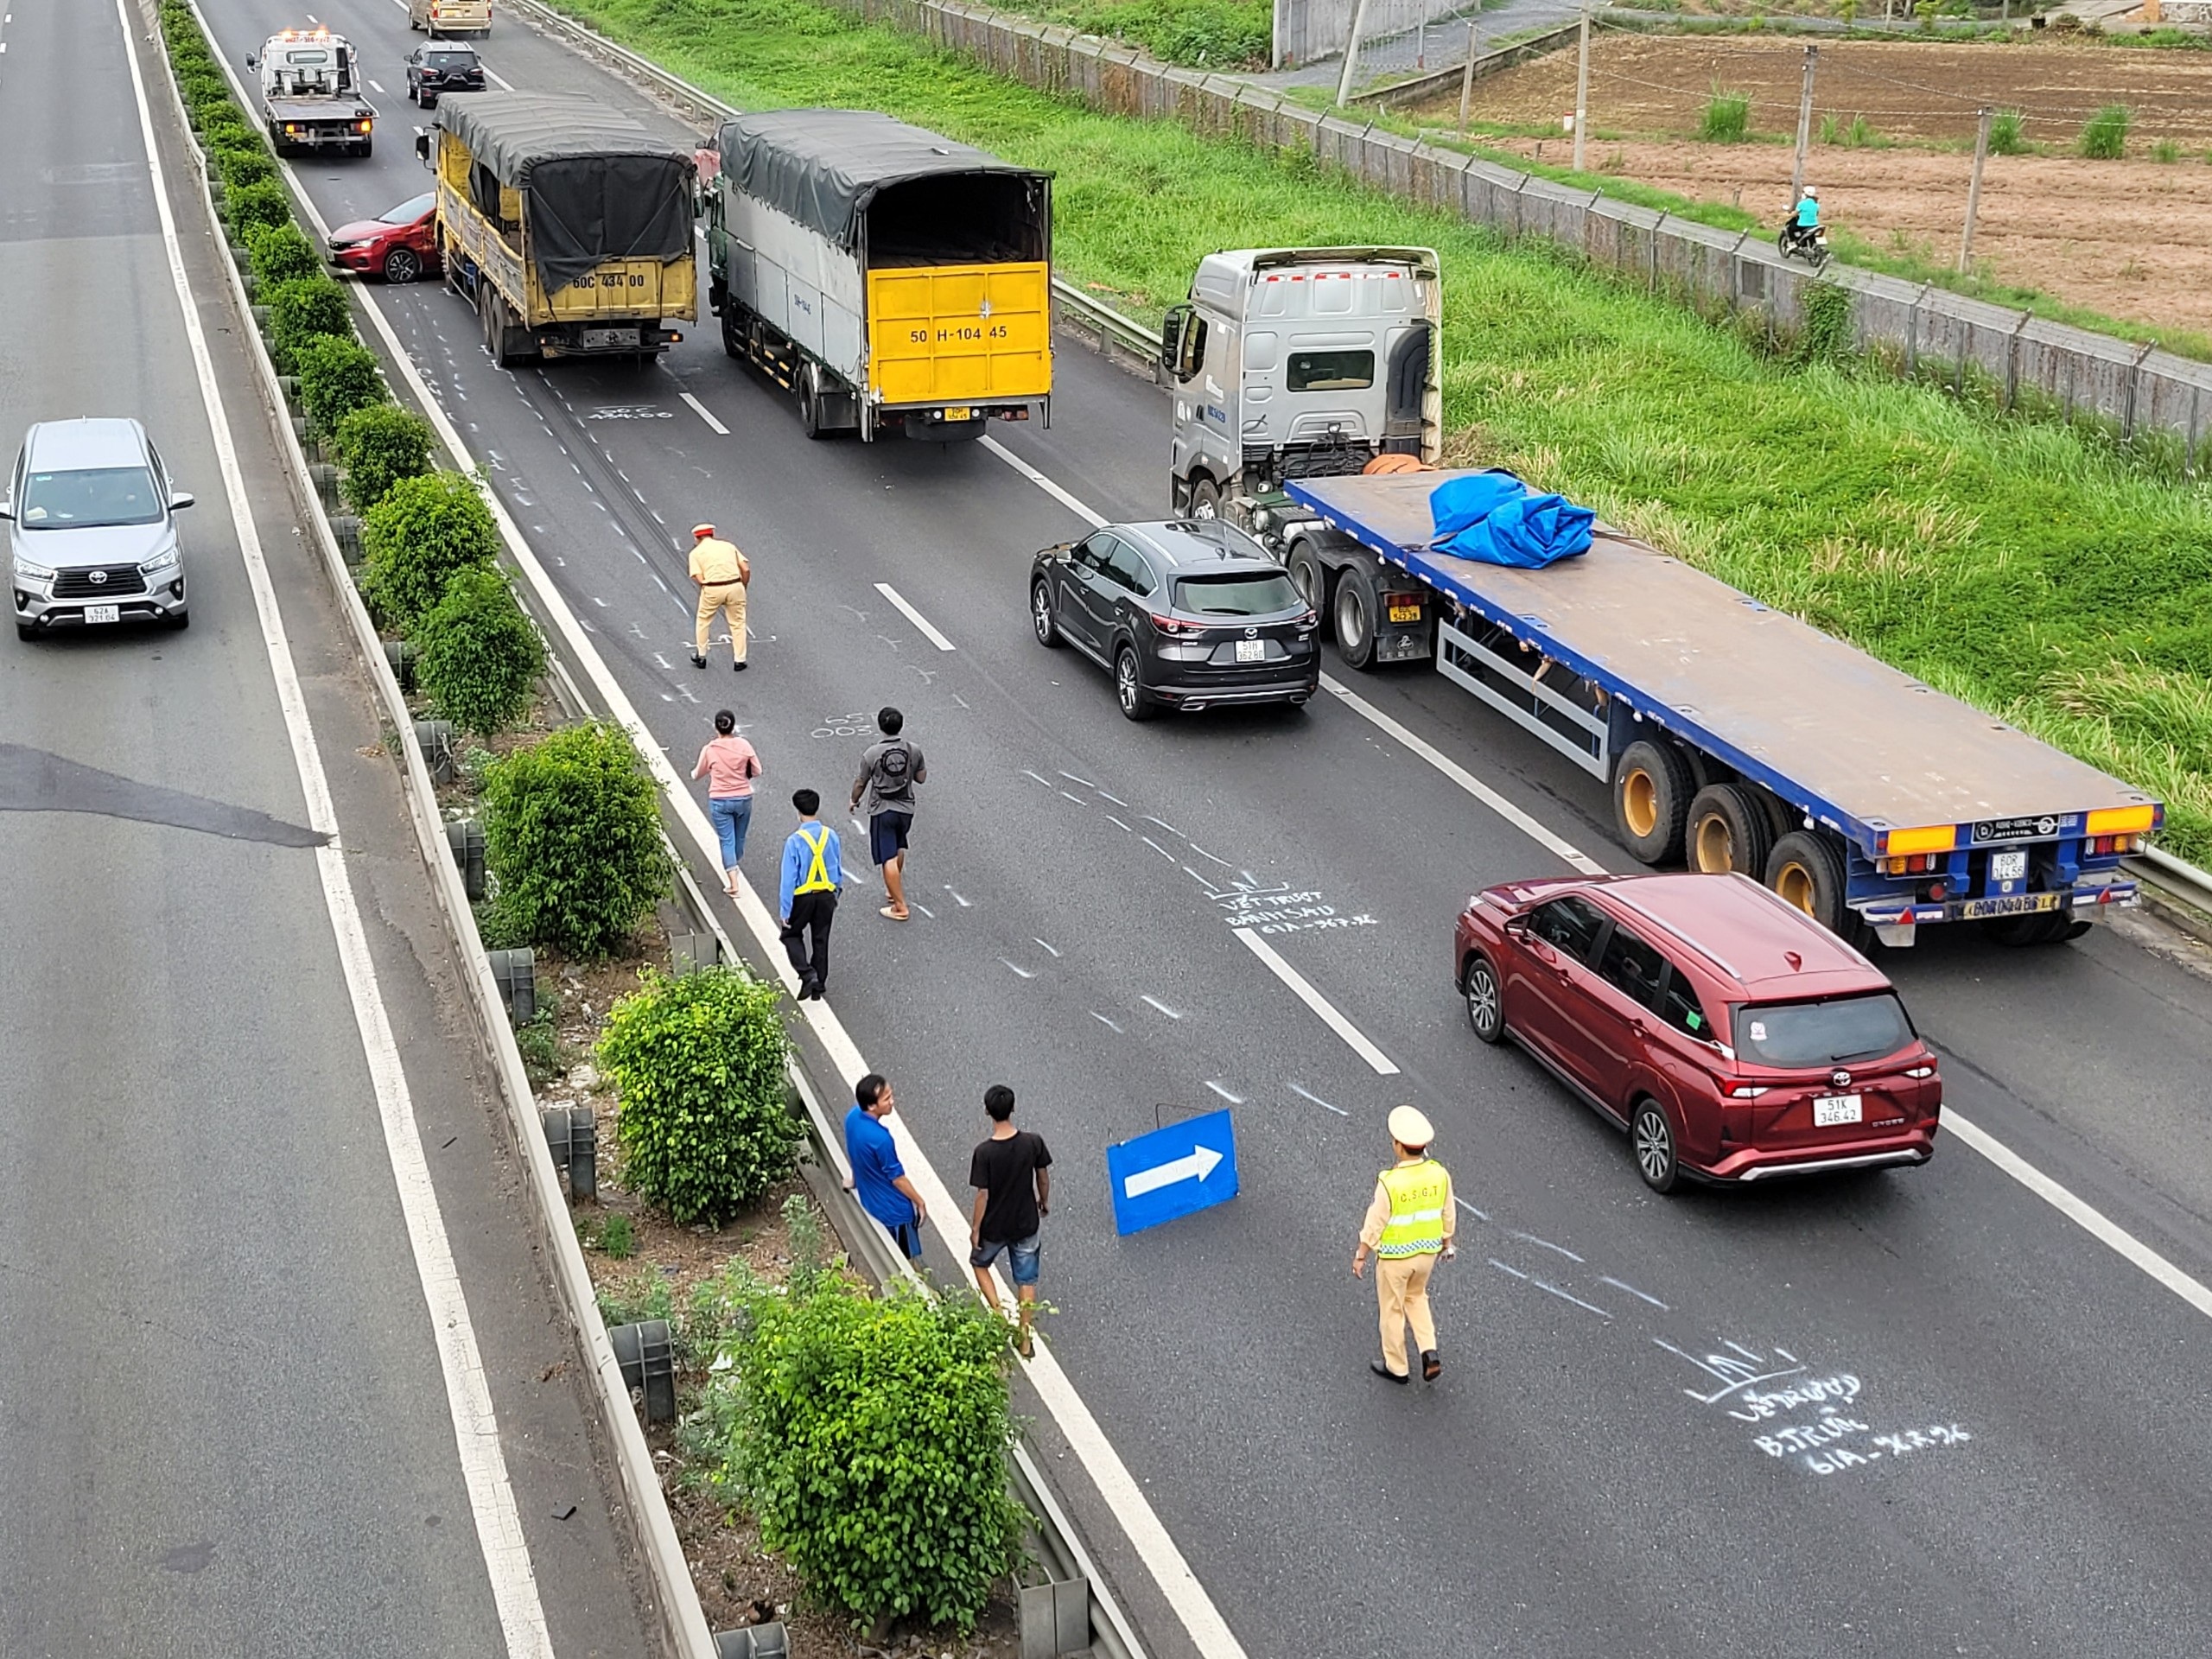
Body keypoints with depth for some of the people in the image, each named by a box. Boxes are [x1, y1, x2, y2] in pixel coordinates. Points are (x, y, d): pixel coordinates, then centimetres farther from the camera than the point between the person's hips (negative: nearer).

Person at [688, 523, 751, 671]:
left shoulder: (696, 552, 10)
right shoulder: (728, 545, 17)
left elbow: (699, 579, -3)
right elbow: (746, 570, 7)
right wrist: (743, 588, 18)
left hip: (712, 589, -2)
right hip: (735, 586, 2)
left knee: (703, 621, 21)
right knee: (738, 624, 15)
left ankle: (701, 657, 29)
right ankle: (740, 661, 16)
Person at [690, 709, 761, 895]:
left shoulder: (710, 749, -11)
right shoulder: (744, 745, -10)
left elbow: (699, 773, 5)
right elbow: (756, 771, -3)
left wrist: (694, 773, 29)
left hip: (719, 801, -2)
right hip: (743, 798, 2)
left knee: (727, 840, 3)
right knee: (739, 838, 20)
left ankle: (733, 882, -7)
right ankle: (733, 868, 42)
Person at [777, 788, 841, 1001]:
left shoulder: (795, 841, -20)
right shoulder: (831, 836, -6)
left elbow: (789, 879, -16)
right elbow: (838, 870, 5)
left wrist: (785, 910, -8)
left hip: (802, 897, -4)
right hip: (826, 895, 4)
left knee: (792, 935, 16)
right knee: (821, 940, 16)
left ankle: (807, 974, -4)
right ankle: (819, 984, 23)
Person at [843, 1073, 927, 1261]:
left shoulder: (853, 1117, -13)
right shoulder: (880, 1138, -38)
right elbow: (897, 1178, -24)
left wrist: (856, 1179, 26)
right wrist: (920, 1202, -8)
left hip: (869, 1199, 8)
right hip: (894, 1209, -8)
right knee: (906, 1261, 15)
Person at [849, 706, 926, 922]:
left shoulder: (872, 754, -16)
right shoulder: (913, 751, -8)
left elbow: (861, 783, -4)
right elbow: (921, 778, 5)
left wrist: (854, 800, 15)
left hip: (882, 811, -4)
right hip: (906, 809, 4)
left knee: (888, 859, -1)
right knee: (899, 849, 28)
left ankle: (900, 907, -1)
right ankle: (895, 889, 44)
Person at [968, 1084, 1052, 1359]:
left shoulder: (984, 1152, -27)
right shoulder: (1033, 1142, -18)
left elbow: (983, 1195, -20)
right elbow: (1043, 1178, -3)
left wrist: (975, 1228, -5)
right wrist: (1045, 1202, 17)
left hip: (994, 1226, -3)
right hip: (1026, 1223, 3)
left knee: (980, 1263, 28)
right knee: (1026, 1279, 19)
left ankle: (999, 1313, 16)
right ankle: (1024, 1338, 29)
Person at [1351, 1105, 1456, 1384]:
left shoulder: (1390, 1183, -30)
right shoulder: (1439, 1175, -15)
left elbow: (1374, 1224, -19)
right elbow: (1446, 1215, -1)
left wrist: (1361, 1256, -5)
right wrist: (1447, 1243, 17)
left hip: (1394, 1256, -5)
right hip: (1427, 1251, 5)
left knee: (1392, 1309, 16)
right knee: (1416, 1297, 30)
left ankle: (1397, 1368, 32)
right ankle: (1429, 1354, 18)